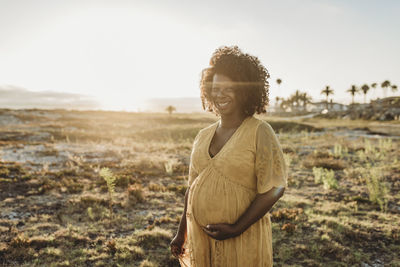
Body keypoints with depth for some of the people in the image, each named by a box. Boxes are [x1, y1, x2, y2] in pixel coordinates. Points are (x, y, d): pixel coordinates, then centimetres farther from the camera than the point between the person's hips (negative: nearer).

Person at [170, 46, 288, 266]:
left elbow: (274, 188, -15)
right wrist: (181, 233, 15)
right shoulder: (203, 136, 6)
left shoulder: (259, 132, -10)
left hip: (243, 240, -4)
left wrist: (236, 229, -17)